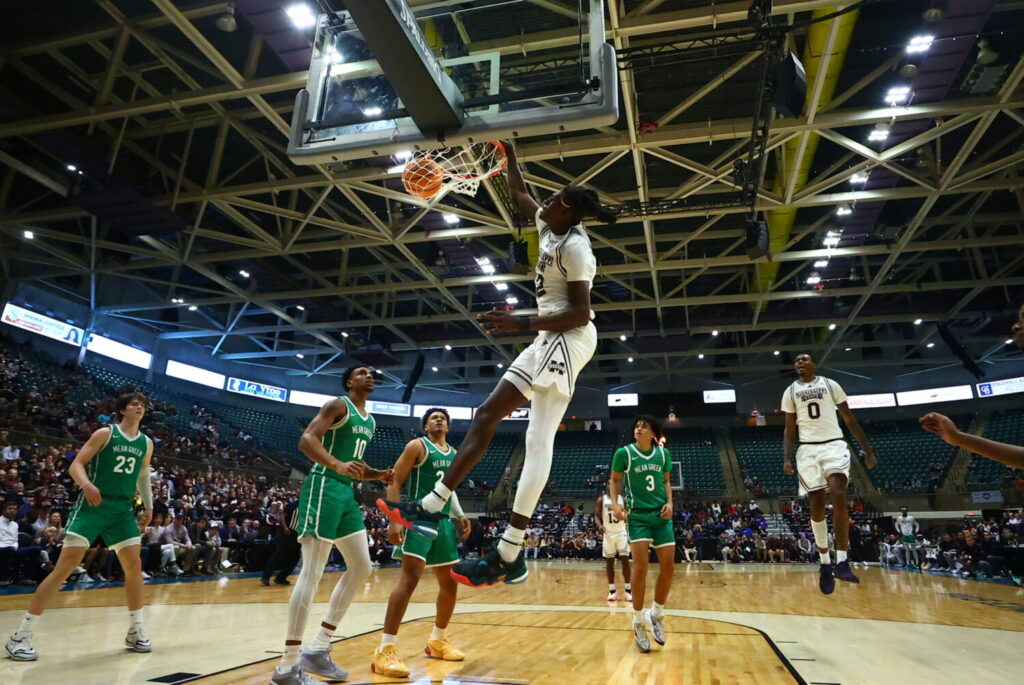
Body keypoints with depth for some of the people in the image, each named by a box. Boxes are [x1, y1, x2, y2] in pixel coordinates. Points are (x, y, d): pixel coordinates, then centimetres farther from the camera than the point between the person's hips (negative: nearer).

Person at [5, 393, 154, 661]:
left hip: (122, 509, 5)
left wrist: (148, 506, 17)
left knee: (134, 566, 2)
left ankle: (135, 631, 14)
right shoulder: (105, 433, -5)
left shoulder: (146, 443, 9)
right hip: (92, 505, -5)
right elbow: (76, 464, -9)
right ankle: (20, 636, 3)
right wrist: (86, 483, -30)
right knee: (65, 566, -10)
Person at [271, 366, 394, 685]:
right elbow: (306, 440, -20)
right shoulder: (338, 406, -7)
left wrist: (380, 475, 8)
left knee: (361, 567, 9)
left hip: (346, 493, 10)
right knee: (312, 574, -9)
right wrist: (337, 465, -34)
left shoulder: (369, 421, 19)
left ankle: (318, 649, 17)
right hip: (324, 488, -10)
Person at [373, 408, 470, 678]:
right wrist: (394, 520, -20)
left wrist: (459, 515, 13)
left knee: (450, 583, 12)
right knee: (410, 577, -20)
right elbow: (394, 482, -10)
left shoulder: (454, 454, 17)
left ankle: (438, 641, 30)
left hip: (444, 521, 8)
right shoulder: (417, 446, -4)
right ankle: (385, 650, -15)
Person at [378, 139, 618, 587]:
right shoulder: (550, 226, 16)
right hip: (550, 338, 10)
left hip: (567, 338, -10)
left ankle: (509, 555, -17)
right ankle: (432, 507, 6)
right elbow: (518, 194, 34)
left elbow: (581, 312, -19)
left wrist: (520, 324, -25)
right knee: (487, 415, 4)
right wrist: (508, 153, 38)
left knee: (539, 439, -18)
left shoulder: (574, 245, -12)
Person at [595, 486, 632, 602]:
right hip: (608, 533, 0)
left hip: (621, 532, 0)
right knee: (609, 562, 3)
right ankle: (612, 591, 9)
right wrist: (599, 525, -23)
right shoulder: (601, 499, 2)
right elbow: (596, 515, -3)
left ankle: (628, 590, -1)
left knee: (625, 560, -8)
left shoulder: (622, 499, 4)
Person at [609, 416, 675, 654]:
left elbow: (666, 481, 15)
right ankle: (638, 623, 6)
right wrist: (616, 503, -11)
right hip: (637, 515, -4)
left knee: (668, 566, 2)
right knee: (640, 567, -9)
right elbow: (614, 480, 4)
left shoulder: (663, 454, 4)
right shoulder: (624, 453, -5)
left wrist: (670, 502, -1)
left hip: (661, 515, 4)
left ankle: (656, 614, 24)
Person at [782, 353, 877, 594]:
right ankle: (825, 564, 11)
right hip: (808, 449, 1)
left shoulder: (830, 385, 8)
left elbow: (850, 419, 10)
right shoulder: (790, 392, 11)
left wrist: (868, 449, 4)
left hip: (834, 444, -1)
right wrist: (787, 458, -2)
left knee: (839, 496, -21)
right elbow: (789, 429, 10)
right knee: (817, 506, 0)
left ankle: (841, 561, -18)